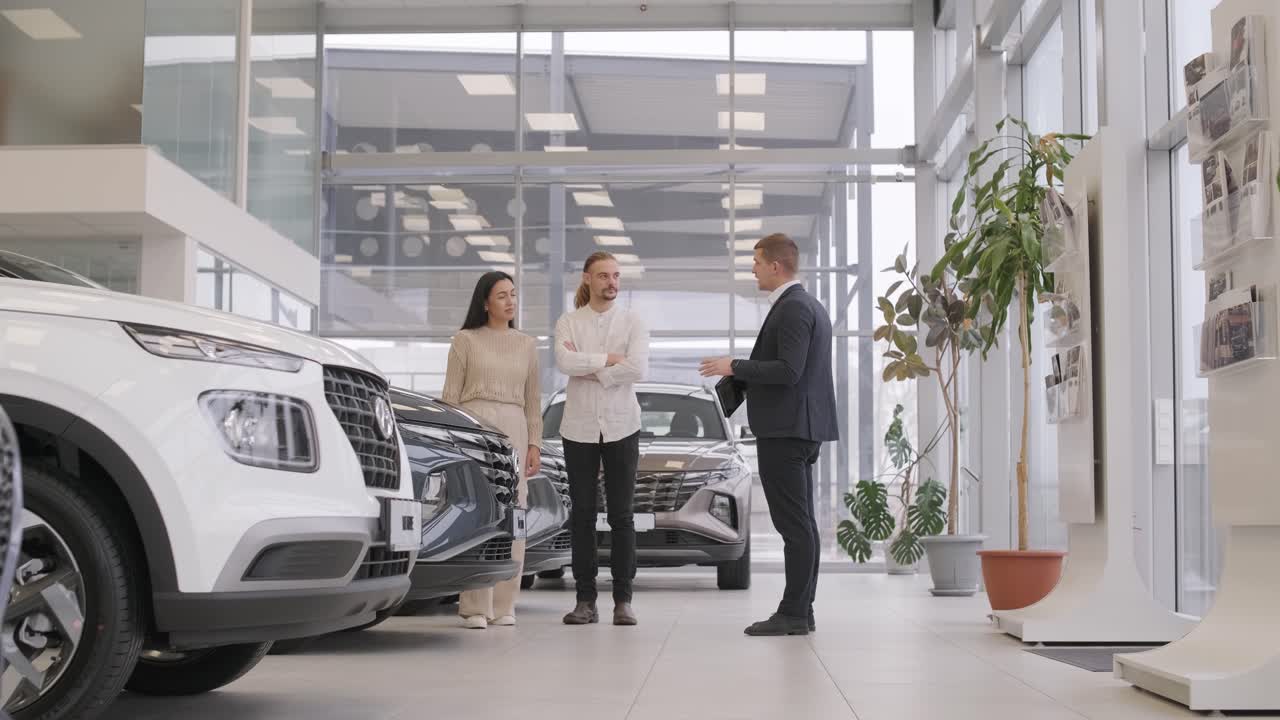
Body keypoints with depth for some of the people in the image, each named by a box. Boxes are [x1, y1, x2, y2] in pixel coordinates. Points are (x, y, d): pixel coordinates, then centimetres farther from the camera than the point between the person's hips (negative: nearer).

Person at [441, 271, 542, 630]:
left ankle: (504, 607, 3)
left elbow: (533, 400, 15)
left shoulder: (527, 345, 16)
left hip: (513, 431, 3)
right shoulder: (466, 340, 7)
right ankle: (475, 607, -7)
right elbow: (451, 395, 5)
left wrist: (534, 445, 7)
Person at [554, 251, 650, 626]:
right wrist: (608, 359, -14)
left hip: (621, 427, -1)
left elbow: (638, 368, -14)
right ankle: (585, 601, 8)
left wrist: (589, 369, -11)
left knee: (621, 516, 1)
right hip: (579, 427, 1)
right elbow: (564, 361, -15)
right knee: (582, 515, 3)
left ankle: (623, 600, 6)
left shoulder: (633, 322, 3)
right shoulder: (568, 323, 5)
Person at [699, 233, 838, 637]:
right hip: (801, 429, 11)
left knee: (794, 524, -9)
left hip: (785, 430, -11)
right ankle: (801, 611, 14)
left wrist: (733, 367, -15)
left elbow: (788, 370, -23)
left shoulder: (792, 309, -14)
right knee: (801, 523, 10)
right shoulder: (811, 307, 18)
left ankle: (793, 614, -7)